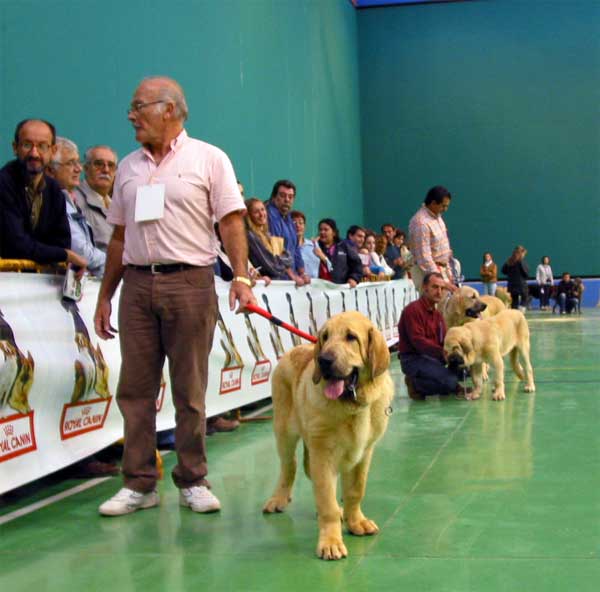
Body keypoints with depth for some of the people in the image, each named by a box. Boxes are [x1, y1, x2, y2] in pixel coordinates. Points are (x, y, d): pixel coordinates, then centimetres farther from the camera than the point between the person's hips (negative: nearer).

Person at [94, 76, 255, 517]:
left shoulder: (208, 159, 3)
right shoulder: (129, 167, 16)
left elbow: (231, 223, -3)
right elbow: (119, 236, 18)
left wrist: (241, 276, -16)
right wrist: (105, 296, 16)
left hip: (190, 282, -4)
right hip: (137, 283, 5)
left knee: (190, 390, 1)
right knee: (135, 389, 4)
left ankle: (193, 481, 12)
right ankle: (139, 484, 12)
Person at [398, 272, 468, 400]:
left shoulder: (437, 313, 16)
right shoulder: (413, 309, -14)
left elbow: (444, 340, 9)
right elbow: (418, 341, -23)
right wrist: (443, 352, -29)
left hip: (433, 356, 9)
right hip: (413, 359, -9)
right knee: (450, 381, -26)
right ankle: (415, 384, -5)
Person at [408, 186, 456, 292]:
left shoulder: (437, 216, 9)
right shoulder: (421, 223, -21)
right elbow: (424, 259, -24)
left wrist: (448, 273, 16)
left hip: (440, 270, 9)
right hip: (427, 273, -9)